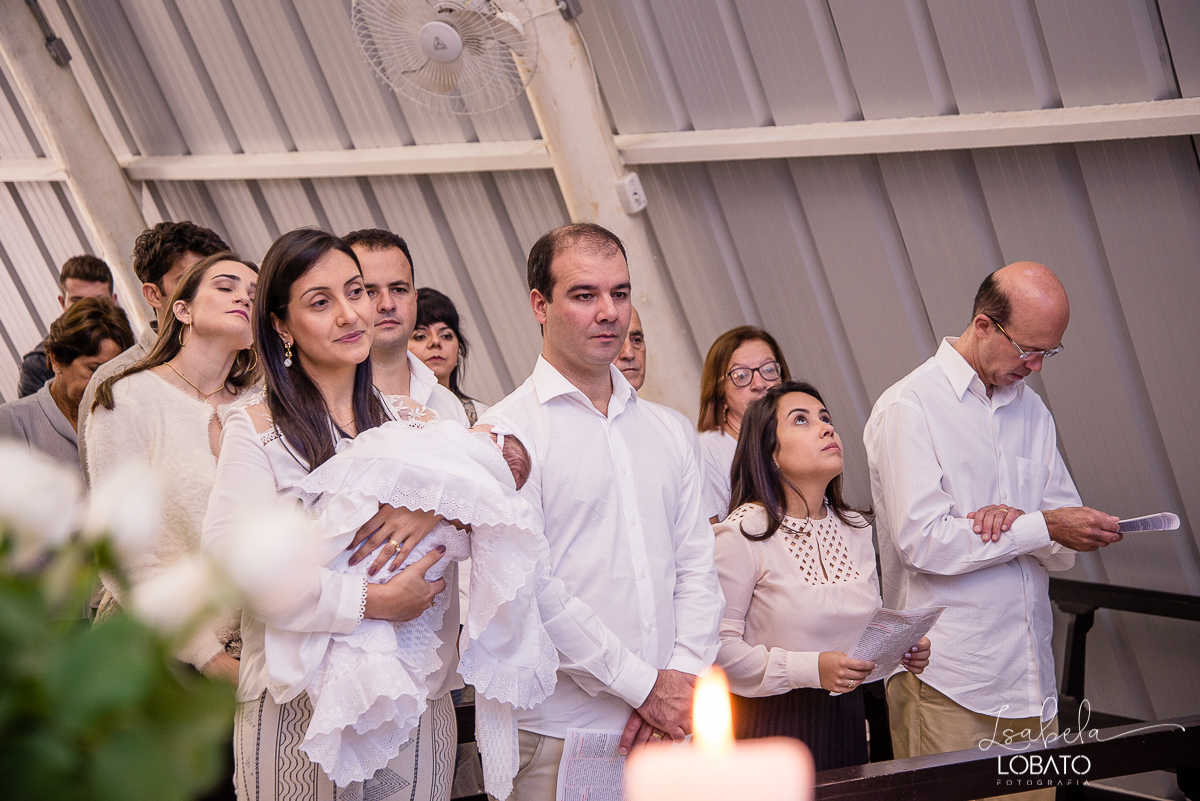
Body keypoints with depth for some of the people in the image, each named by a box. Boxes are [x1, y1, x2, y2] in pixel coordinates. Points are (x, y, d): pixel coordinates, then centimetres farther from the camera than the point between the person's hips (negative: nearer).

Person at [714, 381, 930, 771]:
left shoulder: (856, 530, 11)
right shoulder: (743, 533, -11)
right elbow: (719, 645, -17)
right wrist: (810, 670, -23)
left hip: (848, 722, 6)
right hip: (772, 727, -6)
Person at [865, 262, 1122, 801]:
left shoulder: (1031, 410, 16)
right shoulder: (909, 407, -6)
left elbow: (1063, 553, 11)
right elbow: (921, 540, -16)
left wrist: (1016, 520, -12)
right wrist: (1042, 527, -14)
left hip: (1031, 676, 6)